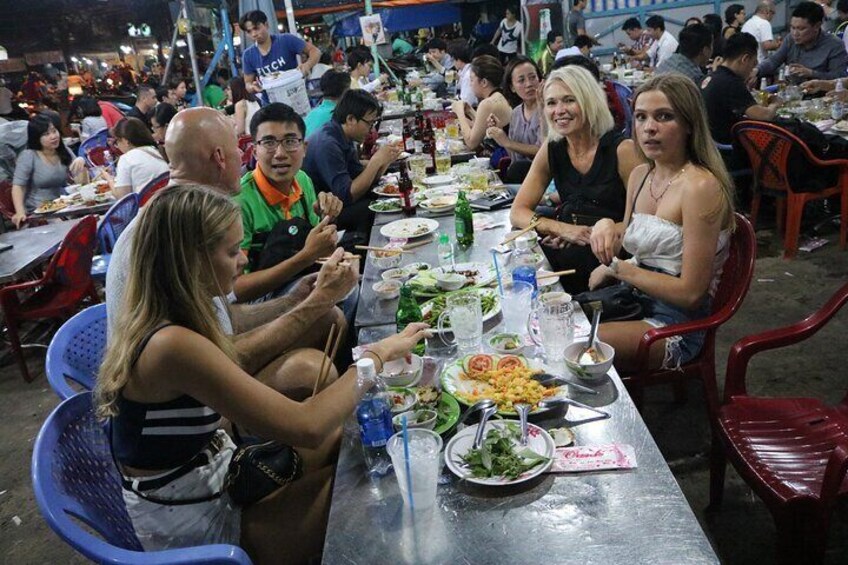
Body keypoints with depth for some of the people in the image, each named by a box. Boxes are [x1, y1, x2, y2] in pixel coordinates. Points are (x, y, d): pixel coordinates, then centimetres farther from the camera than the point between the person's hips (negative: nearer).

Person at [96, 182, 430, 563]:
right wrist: (379, 354, -19)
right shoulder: (173, 345, -31)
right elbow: (306, 427, -32)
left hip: (206, 478, 8)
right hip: (189, 531, -8)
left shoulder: (161, 320, -3)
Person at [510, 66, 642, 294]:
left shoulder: (622, 149, -9)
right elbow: (518, 212, 1)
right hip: (569, 245, 4)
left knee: (567, 257, -32)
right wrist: (561, 228, -15)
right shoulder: (552, 150, 5)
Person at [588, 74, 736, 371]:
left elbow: (691, 293, -20)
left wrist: (617, 268, -13)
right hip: (635, 302, 7)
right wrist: (607, 227, -3)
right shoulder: (640, 175, 5)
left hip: (675, 325, -7)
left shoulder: (700, 186, -19)